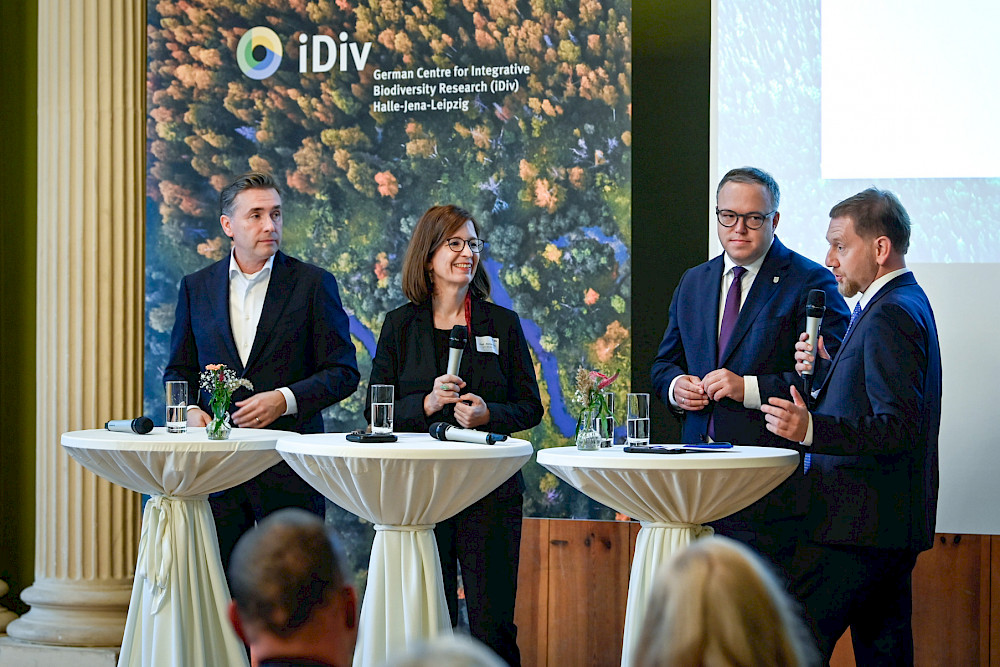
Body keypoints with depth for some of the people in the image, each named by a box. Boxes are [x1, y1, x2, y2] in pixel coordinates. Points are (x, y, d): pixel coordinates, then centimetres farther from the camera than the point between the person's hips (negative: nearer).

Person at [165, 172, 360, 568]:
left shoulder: (313, 284, 1)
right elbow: (179, 369, 17)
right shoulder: (196, 287, 10)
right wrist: (190, 409, -4)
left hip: (290, 468, -2)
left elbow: (343, 372, 0)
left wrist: (285, 399, -14)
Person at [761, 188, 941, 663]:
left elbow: (899, 426, -25)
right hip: (892, 519, 11)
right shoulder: (906, 302, 17)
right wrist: (826, 369, 6)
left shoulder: (890, 316, -17)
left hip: (860, 523, -11)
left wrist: (811, 430, -34)